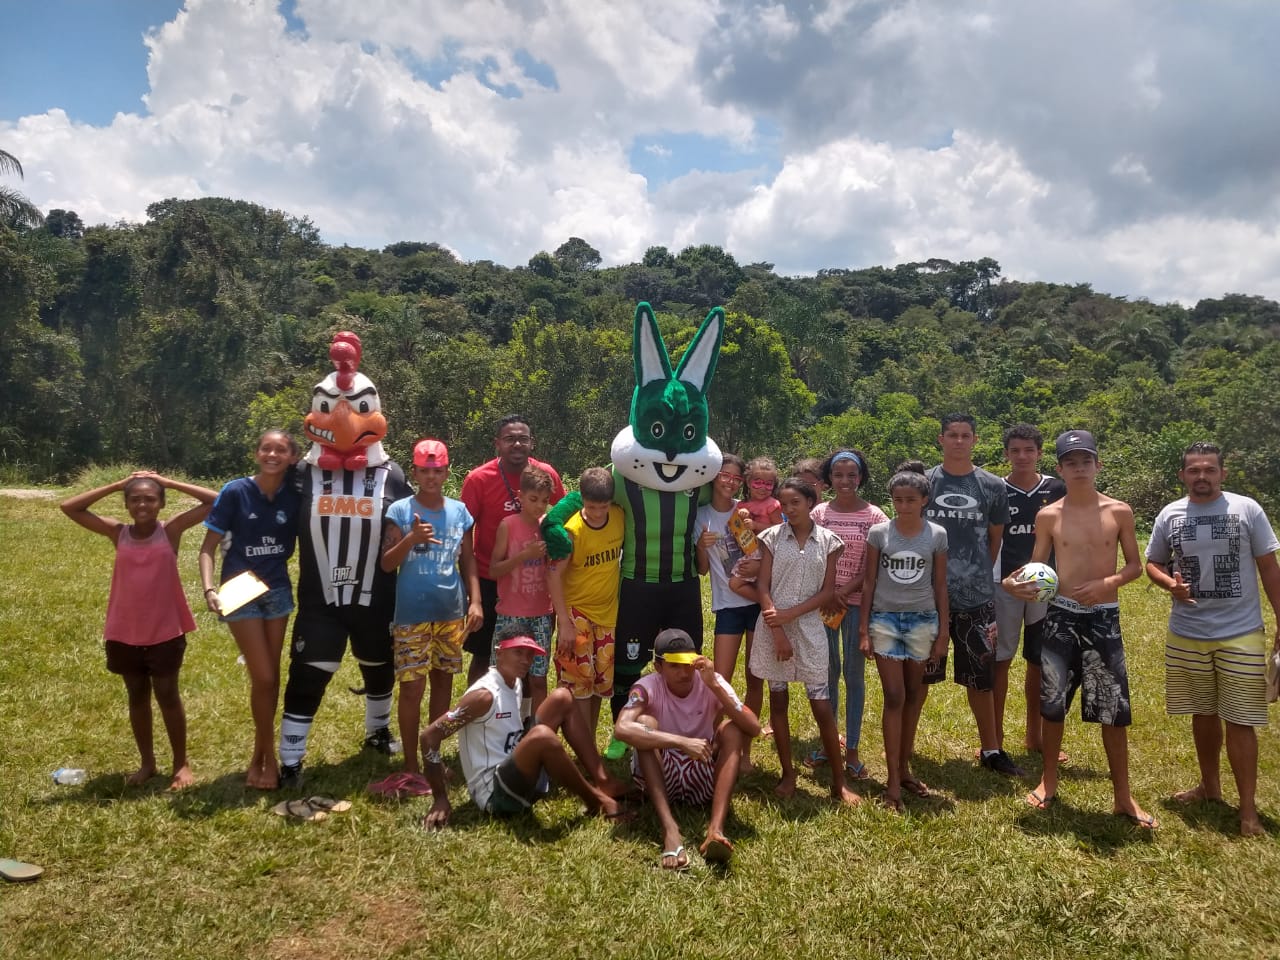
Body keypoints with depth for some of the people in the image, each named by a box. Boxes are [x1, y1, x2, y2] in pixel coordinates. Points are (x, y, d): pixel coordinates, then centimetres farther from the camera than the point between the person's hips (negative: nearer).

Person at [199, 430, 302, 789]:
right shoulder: (235, 492, -12)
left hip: (278, 590, 4)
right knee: (263, 678, -4)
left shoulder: (295, 494, -4)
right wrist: (209, 589, -21)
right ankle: (269, 757, 14)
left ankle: (258, 754, 25)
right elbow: (209, 547, -9)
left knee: (271, 676, 10)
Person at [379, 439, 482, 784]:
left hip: (451, 613, 4)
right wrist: (411, 539, -26)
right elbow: (387, 564, -10)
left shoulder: (460, 511, 5)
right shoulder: (400, 511, -6)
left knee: (443, 683, 12)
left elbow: (468, 561, 9)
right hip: (412, 616, -4)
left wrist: (475, 601, -1)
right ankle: (411, 764, 11)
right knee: (412, 688, -2)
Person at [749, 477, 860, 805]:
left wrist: (790, 614, -12)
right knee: (778, 701, 8)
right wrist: (778, 631, -11)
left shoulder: (828, 541, 1)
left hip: (809, 630, -1)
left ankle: (839, 781, 12)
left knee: (822, 707, 0)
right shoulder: (772, 536, 0)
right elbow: (762, 586, -3)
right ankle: (788, 774, 21)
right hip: (773, 628, 1)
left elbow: (828, 592, -1)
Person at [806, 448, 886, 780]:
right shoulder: (819, 513, 3)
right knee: (828, 673, 11)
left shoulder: (874, 516, -4)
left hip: (858, 603, -2)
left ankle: (852, 750, 13)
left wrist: (845, 592, -16)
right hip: (823, 602, 2)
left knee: (854, 675, 4)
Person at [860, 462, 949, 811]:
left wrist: (943, 632, 4)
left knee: (914, 695, 9)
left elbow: (940, 586, 5)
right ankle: (893, 780, 1)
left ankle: (904, 767, 22)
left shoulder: (937, 535, -1)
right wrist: (863, 629, -1)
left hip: (923, 621, 2)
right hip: (885, 619, -1)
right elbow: (868, 582, 1)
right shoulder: (878, 532, -4)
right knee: (894, 697, -4)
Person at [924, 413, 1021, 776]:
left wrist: (977, 575, 11)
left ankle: (990, 749, 24)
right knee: (919, 675, 9)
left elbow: (995, 539, 12)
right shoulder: (923, 482, 0)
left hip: (977, 597, 1)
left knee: (980, 677, 10)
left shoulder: (992, 486, 3)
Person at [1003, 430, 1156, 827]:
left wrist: (1108, 582, -16)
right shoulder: (1048, 516, 0)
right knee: (1052, 703, 7)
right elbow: (1036, 567, 3)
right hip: (1061, 616, 0)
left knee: (1114, 708, 3)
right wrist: (1013, 581, -18)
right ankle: (1049, 781, 26)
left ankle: (1123, 796, 17)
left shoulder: (1119, 512, -1)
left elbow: (1135, 565, 4)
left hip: (1104, 618, 0)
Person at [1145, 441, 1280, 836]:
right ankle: (1209, 785, 33)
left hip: (1240, 633, -3)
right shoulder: (1170, 515, 3)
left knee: (1239, 721, -1)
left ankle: (1248, 808, 10)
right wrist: (1170, 583, -10)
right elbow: (1152, 563, 12)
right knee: (1203, 714, 16)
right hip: (1187, 634, 3)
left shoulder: (1247, 509, -4)